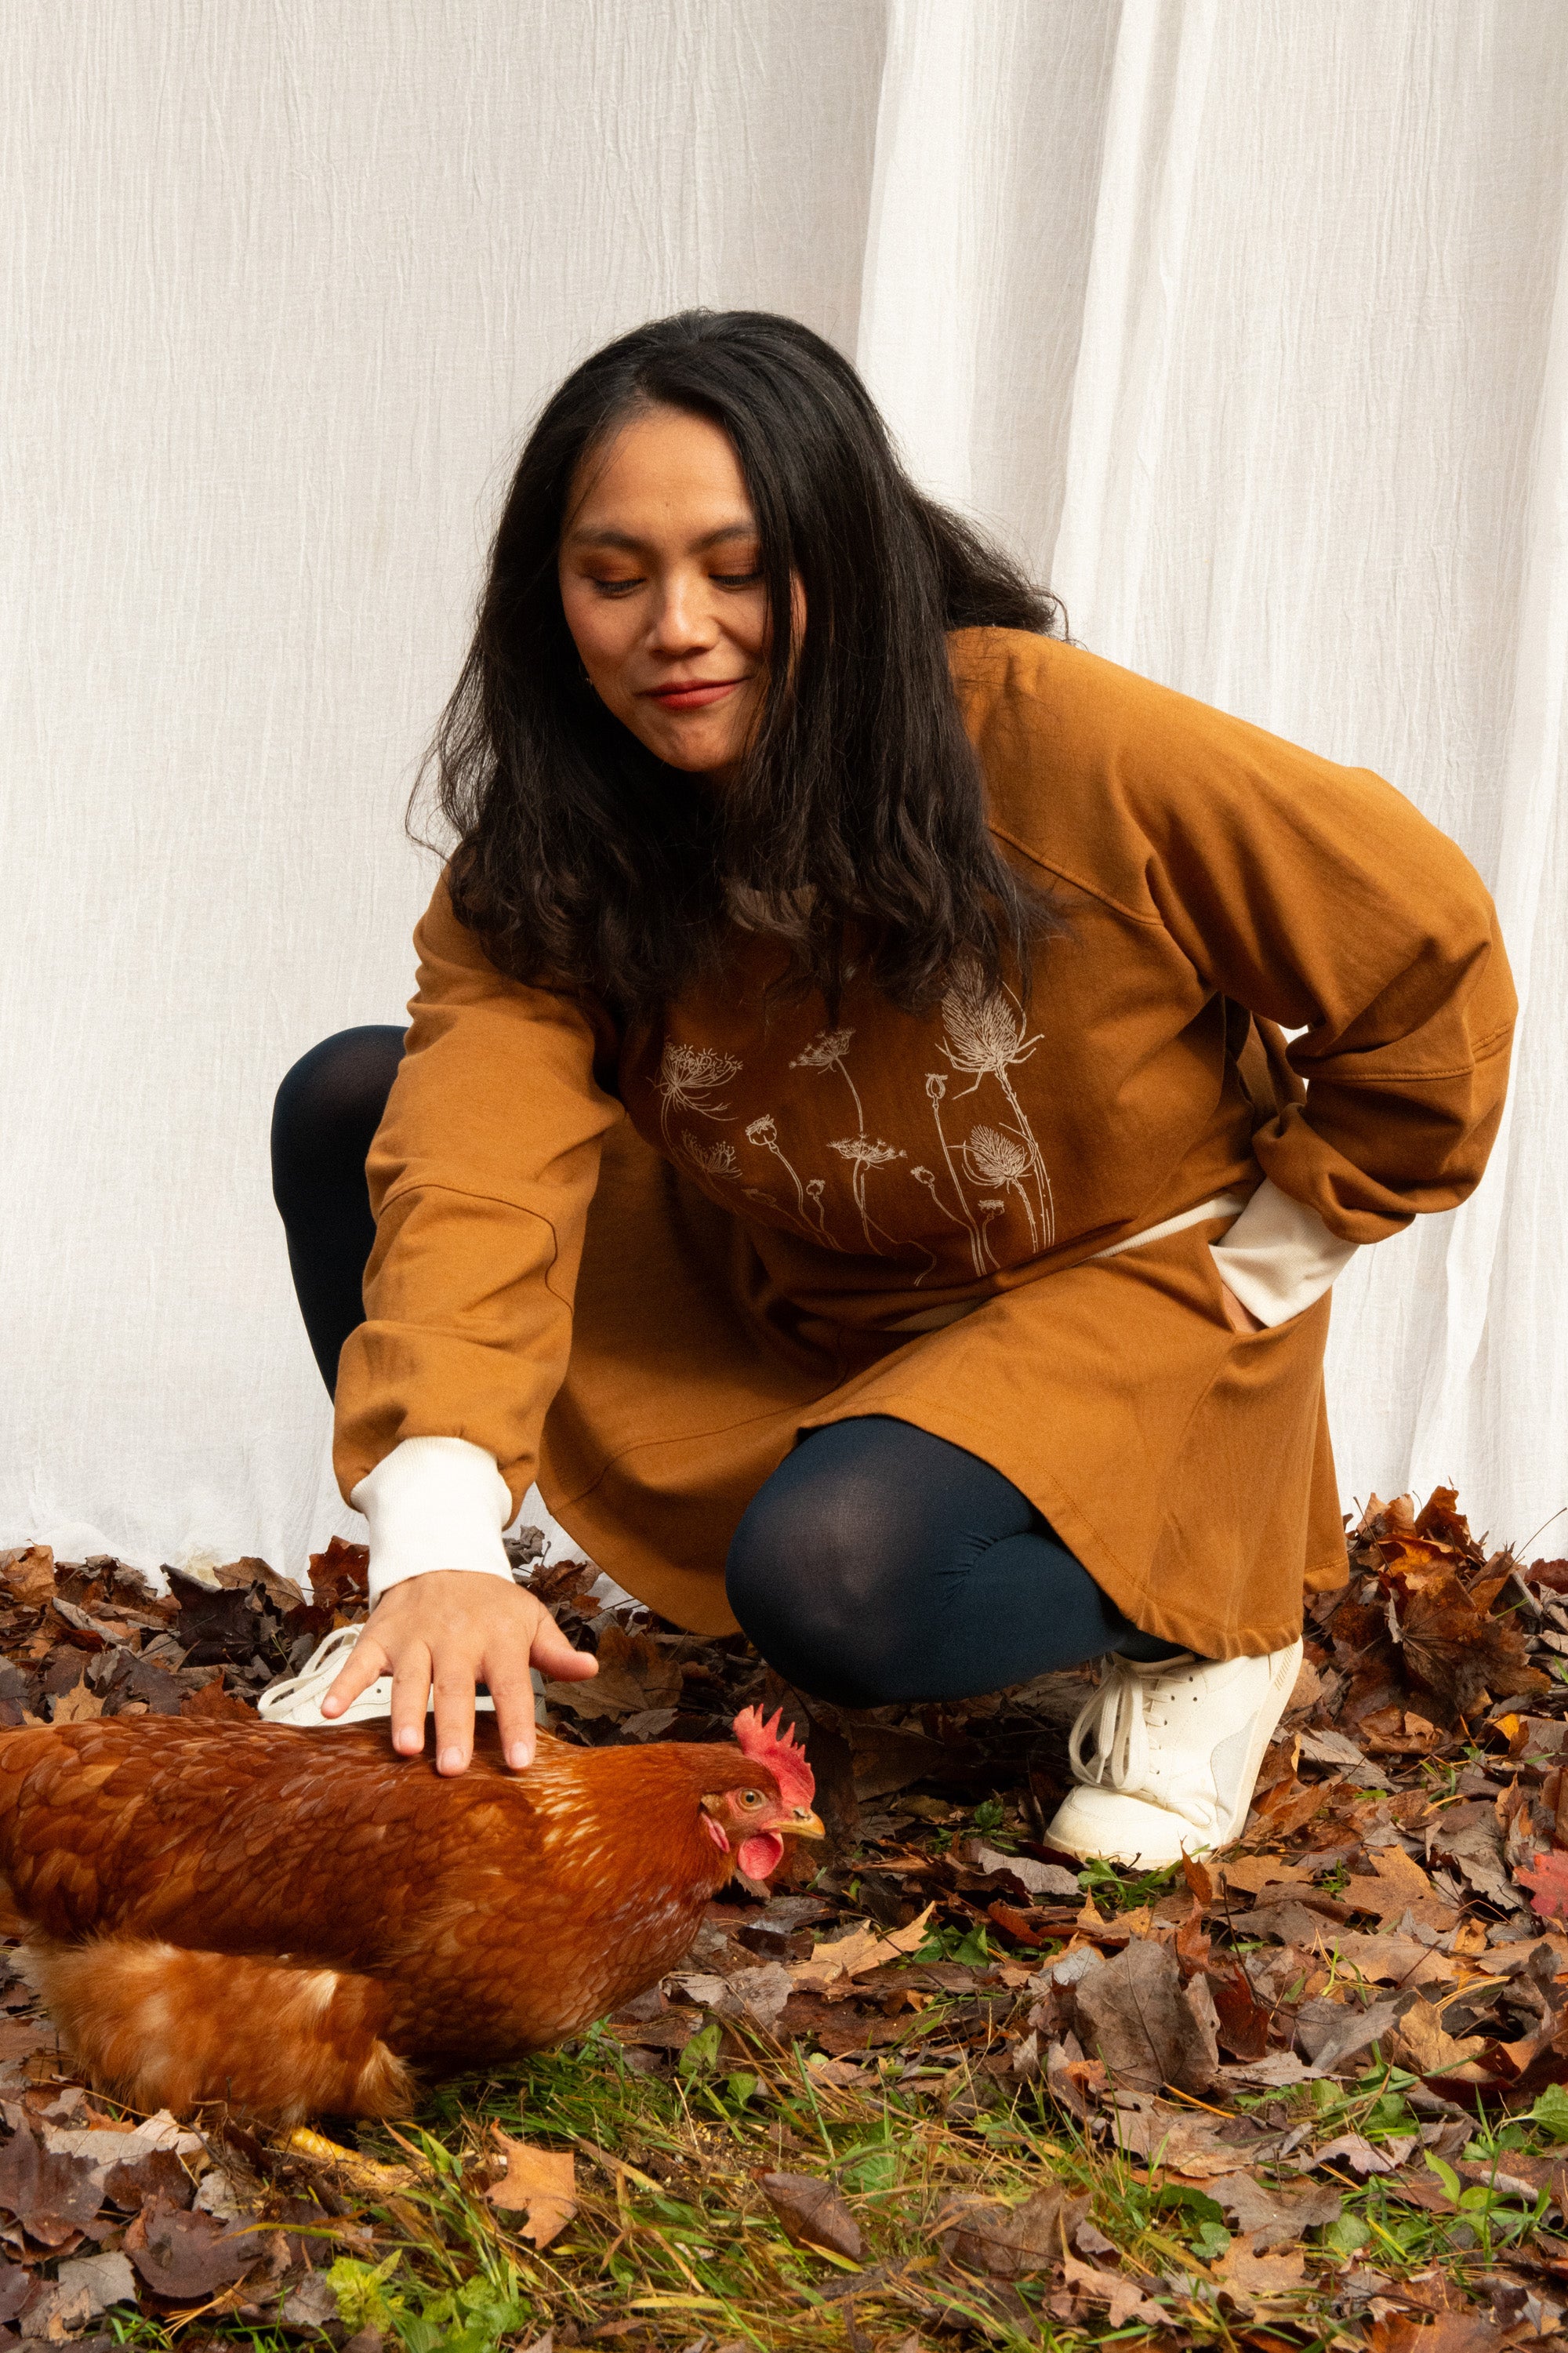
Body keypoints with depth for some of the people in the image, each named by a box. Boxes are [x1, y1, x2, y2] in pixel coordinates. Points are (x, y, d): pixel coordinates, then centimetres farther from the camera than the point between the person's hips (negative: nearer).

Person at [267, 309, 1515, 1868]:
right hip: (765, 1299, 5)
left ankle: (1207, 1620, -2)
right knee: (348, 1101, -9)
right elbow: (478, 1160, -34)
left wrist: (1257, 1268, -8)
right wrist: (438, 1548, -50)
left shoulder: (1063, 743, -26)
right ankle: (414, 1641, 7)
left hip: (1113, 1292, -5)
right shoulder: (545, 853, -16)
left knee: (833, 1582, -35)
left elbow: (1428, 953, -13)